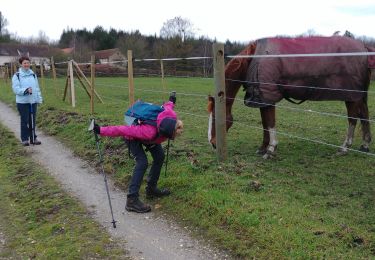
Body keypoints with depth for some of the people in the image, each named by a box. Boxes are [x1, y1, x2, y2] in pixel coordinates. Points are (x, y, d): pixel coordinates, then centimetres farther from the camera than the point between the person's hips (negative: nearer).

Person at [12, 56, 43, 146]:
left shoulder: (33, 75, 12)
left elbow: (37, 88, 15)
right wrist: (25, 90, -24)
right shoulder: (17, 76, -4)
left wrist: (39, 98, 10)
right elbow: (16, 89, -11)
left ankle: (33, 138, 19)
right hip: (22, 102, -4)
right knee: (24, 121, 0)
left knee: (33, 121, 9)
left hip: (33, 101, 4)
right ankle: (24, 139, 10)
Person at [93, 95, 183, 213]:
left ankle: (151, 189, 25)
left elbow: (167, 107, -6)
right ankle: (132, 200, -18)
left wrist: (171, 102, 18)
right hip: (133, 137, -8)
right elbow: (124, 130, -41)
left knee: (159, 157, 9)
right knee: (142, 162, -21)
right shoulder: (150, 132, -46)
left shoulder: (171, 116, -31)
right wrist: (102, 131, -38)